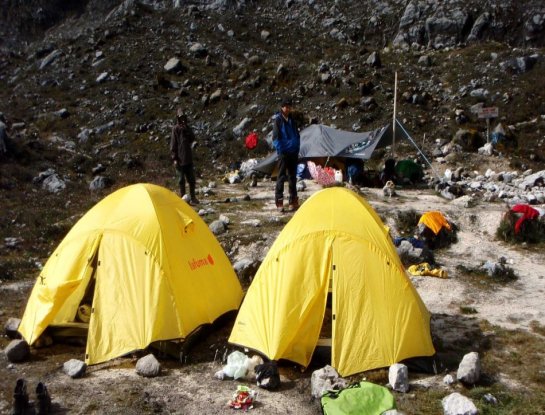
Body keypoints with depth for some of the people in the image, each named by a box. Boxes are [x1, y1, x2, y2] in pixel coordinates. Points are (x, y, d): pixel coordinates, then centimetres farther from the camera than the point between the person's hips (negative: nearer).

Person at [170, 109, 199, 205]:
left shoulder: (188, 128, 11)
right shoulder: (176, 129, -4)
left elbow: (192, 140, 6)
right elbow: (173, 145, -6)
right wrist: (174, 158, -11)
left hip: (189, 158, 5)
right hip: (180, 159, -5)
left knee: (191, 179, 8)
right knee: (182, 180, 1)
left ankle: (192, 198, 17)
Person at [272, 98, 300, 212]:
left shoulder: (292, 120, 12)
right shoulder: (278, 120, -6)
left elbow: (297, 135, 18)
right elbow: (275, 137, -9)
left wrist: (297, 149, 10)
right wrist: (280, 149, -12)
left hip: (293, 153, 6)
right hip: (283, 153, -6)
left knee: (292, 176, 10)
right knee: (281, 176, -6)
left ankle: (293, 201, 17)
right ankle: (279, 201, -3)